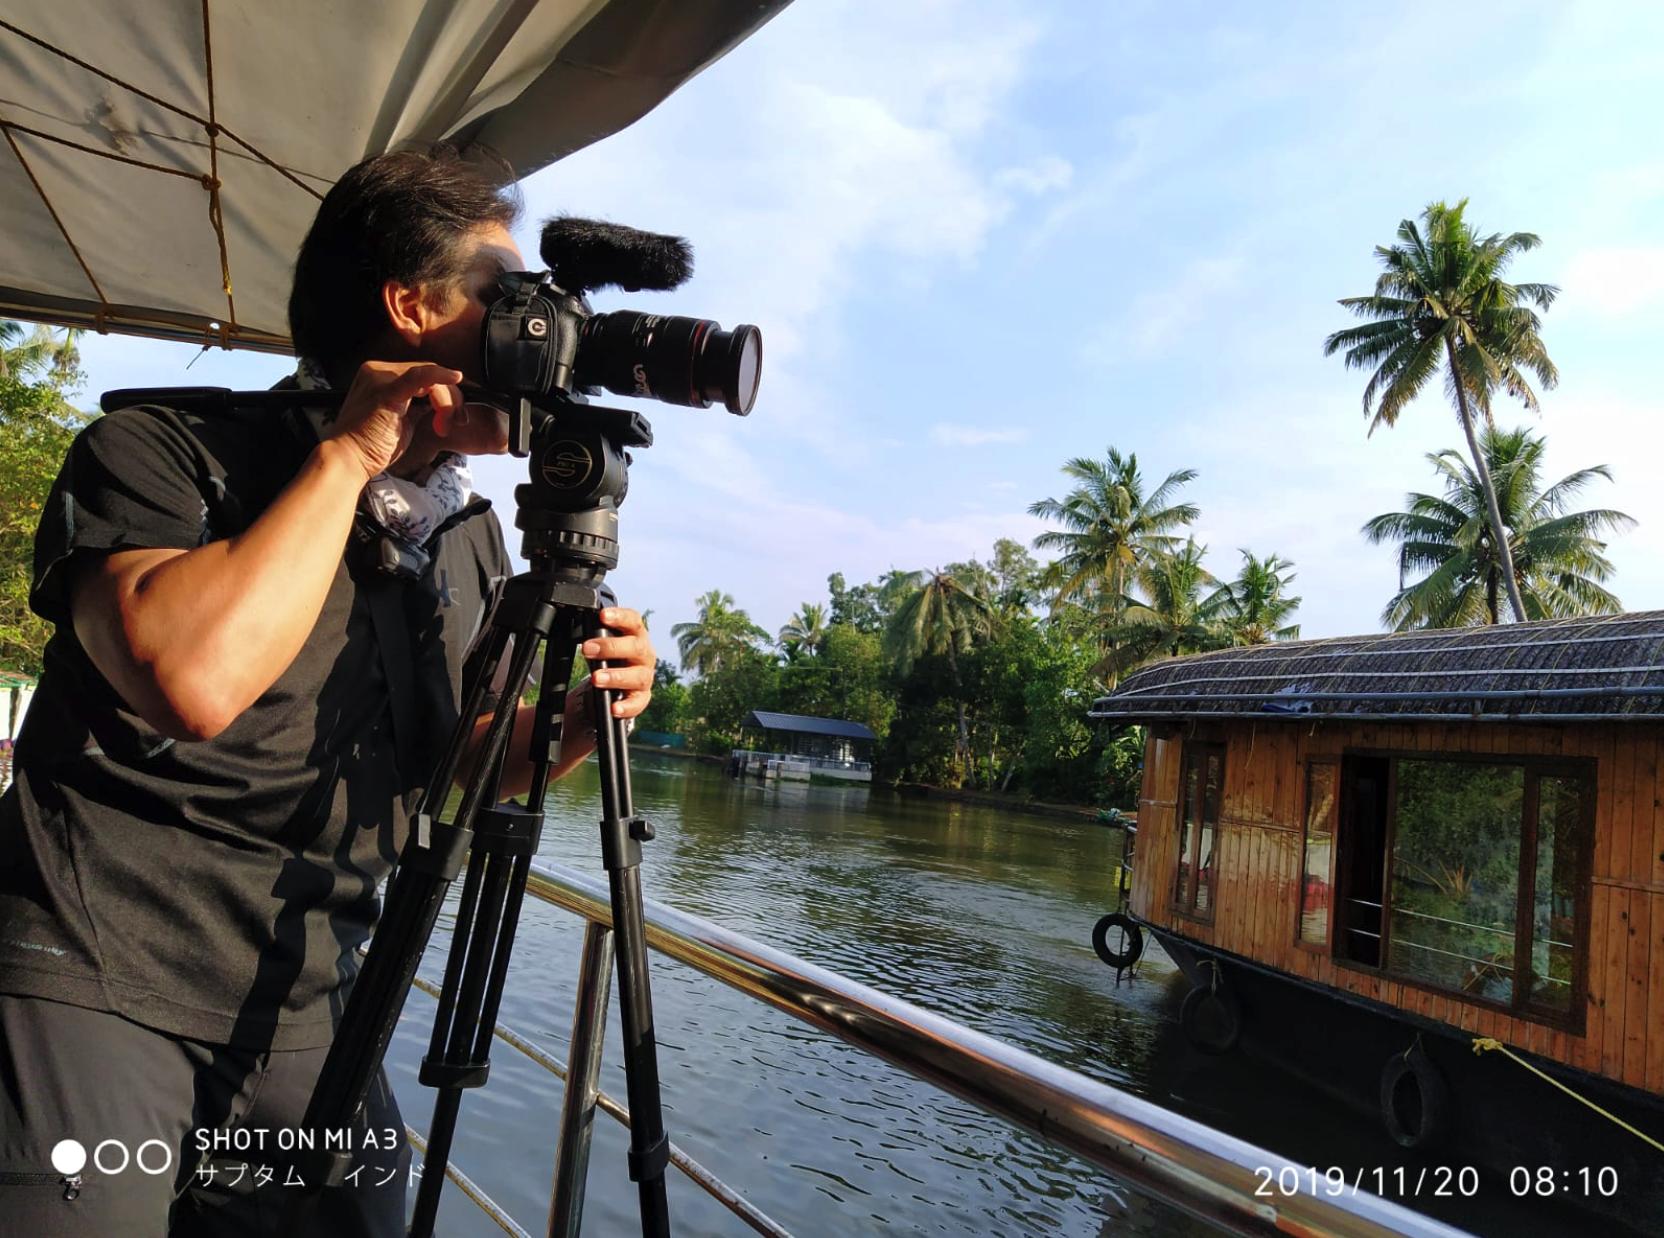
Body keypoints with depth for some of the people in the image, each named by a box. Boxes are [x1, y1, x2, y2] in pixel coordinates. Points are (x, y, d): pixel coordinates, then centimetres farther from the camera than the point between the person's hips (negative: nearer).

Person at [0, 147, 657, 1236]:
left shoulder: (471, 537, 6)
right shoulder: (154, 451, -12)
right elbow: (195, 681, -33)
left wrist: (568, 726, -7)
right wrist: (347, 455, -22)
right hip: (90, 984, -5)